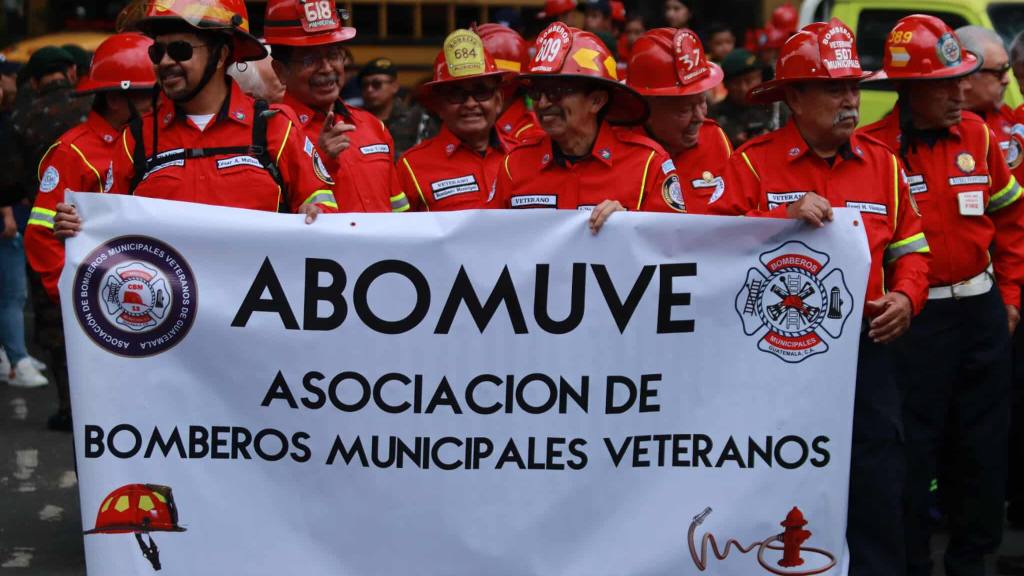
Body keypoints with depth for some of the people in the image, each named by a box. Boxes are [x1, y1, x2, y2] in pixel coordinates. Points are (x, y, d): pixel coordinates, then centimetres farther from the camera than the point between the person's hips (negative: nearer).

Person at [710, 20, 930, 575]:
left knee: (879, 482, 4)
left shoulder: (882, 163, 9)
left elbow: (910, 246, 15)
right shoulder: (753, 161, -2)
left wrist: (906, 295, -4)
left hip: (863, 347, 3)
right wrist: (782, 218, -24)